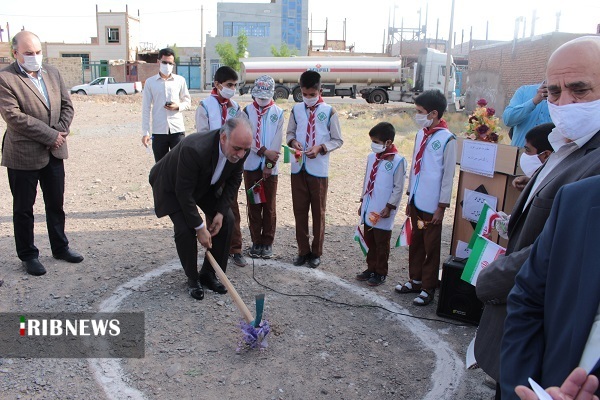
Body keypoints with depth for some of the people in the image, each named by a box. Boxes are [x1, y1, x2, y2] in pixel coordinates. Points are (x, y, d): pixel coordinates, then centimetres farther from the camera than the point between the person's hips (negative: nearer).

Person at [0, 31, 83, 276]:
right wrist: (50, 135, -18)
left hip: (54, 151, 6)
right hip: (23, 154, -5)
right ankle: (28, 255, 21)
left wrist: (60, 132, -8)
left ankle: (60, 247, 30)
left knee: (56, 203, 16)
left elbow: (67, 105, 8)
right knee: (23, 209, 8)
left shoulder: (52, 73, 8)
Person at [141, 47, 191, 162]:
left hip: (177, 129, 0)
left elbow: (188, 102, 12)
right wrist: (145, 132, -1)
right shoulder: (150, 82, 4)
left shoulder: (180, 80, 5)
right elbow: (146, 108, 4)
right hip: (158, 131, 0)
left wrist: (178, 107, -10)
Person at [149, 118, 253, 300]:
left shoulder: (240, 149, -25)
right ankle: (193, 278, 6)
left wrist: (220, 211, -14)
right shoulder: (194, 149, -43)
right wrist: (200, 227, -28)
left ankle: (208, 273, 11)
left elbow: (234, 180, -7)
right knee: (184, 229, -20)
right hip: (174, 187, -5)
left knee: (227, 220, -6)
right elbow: (183, 192, -34)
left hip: (206, 185, 6)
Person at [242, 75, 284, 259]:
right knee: (253, 204, 7)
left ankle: (267, 242, 15)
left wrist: (270, 164, -11)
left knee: (270, 206, 4)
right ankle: (256, 241, 18)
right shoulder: (247, 111, 4)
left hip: (270, 167, -1)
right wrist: (264, 151, -14)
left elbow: (277, 140, -4)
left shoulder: (278, 113, 3)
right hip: (251, 165, 1)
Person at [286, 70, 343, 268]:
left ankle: (316, 252, 20)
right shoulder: (296, 109, 4)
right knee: (299, 210, 9)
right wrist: (293, 141, -9)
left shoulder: (329, 111, -5)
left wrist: (320, 147, -18)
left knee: (318, 211, 7)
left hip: (319, 169, -3)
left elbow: (337, 140, -1)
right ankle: (303, 250, 22)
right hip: (298, 168, 3)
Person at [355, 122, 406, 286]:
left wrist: (389, 207, -15)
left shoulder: (397, 161, -14)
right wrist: (362, 202, 15)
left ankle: (381, 273, 21)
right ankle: (371, 268, 32)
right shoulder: (372, 157, 5)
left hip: (383, 212, -7)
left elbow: (398, 188, -12)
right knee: (370, 242, 17)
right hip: (369, 210, 7)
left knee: (381, 244, 7)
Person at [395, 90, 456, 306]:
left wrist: (442, 206, -11)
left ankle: (428, 288, 18)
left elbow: (448, 175, -12)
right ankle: (415, 280, 32)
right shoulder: (421, 134, 7)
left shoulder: (447, 139, -14)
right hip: (416, 201, 7)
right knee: (415, 242, 17)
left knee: (431, 247, 5)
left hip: (432, 205, -7)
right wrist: (410, 197, 15)